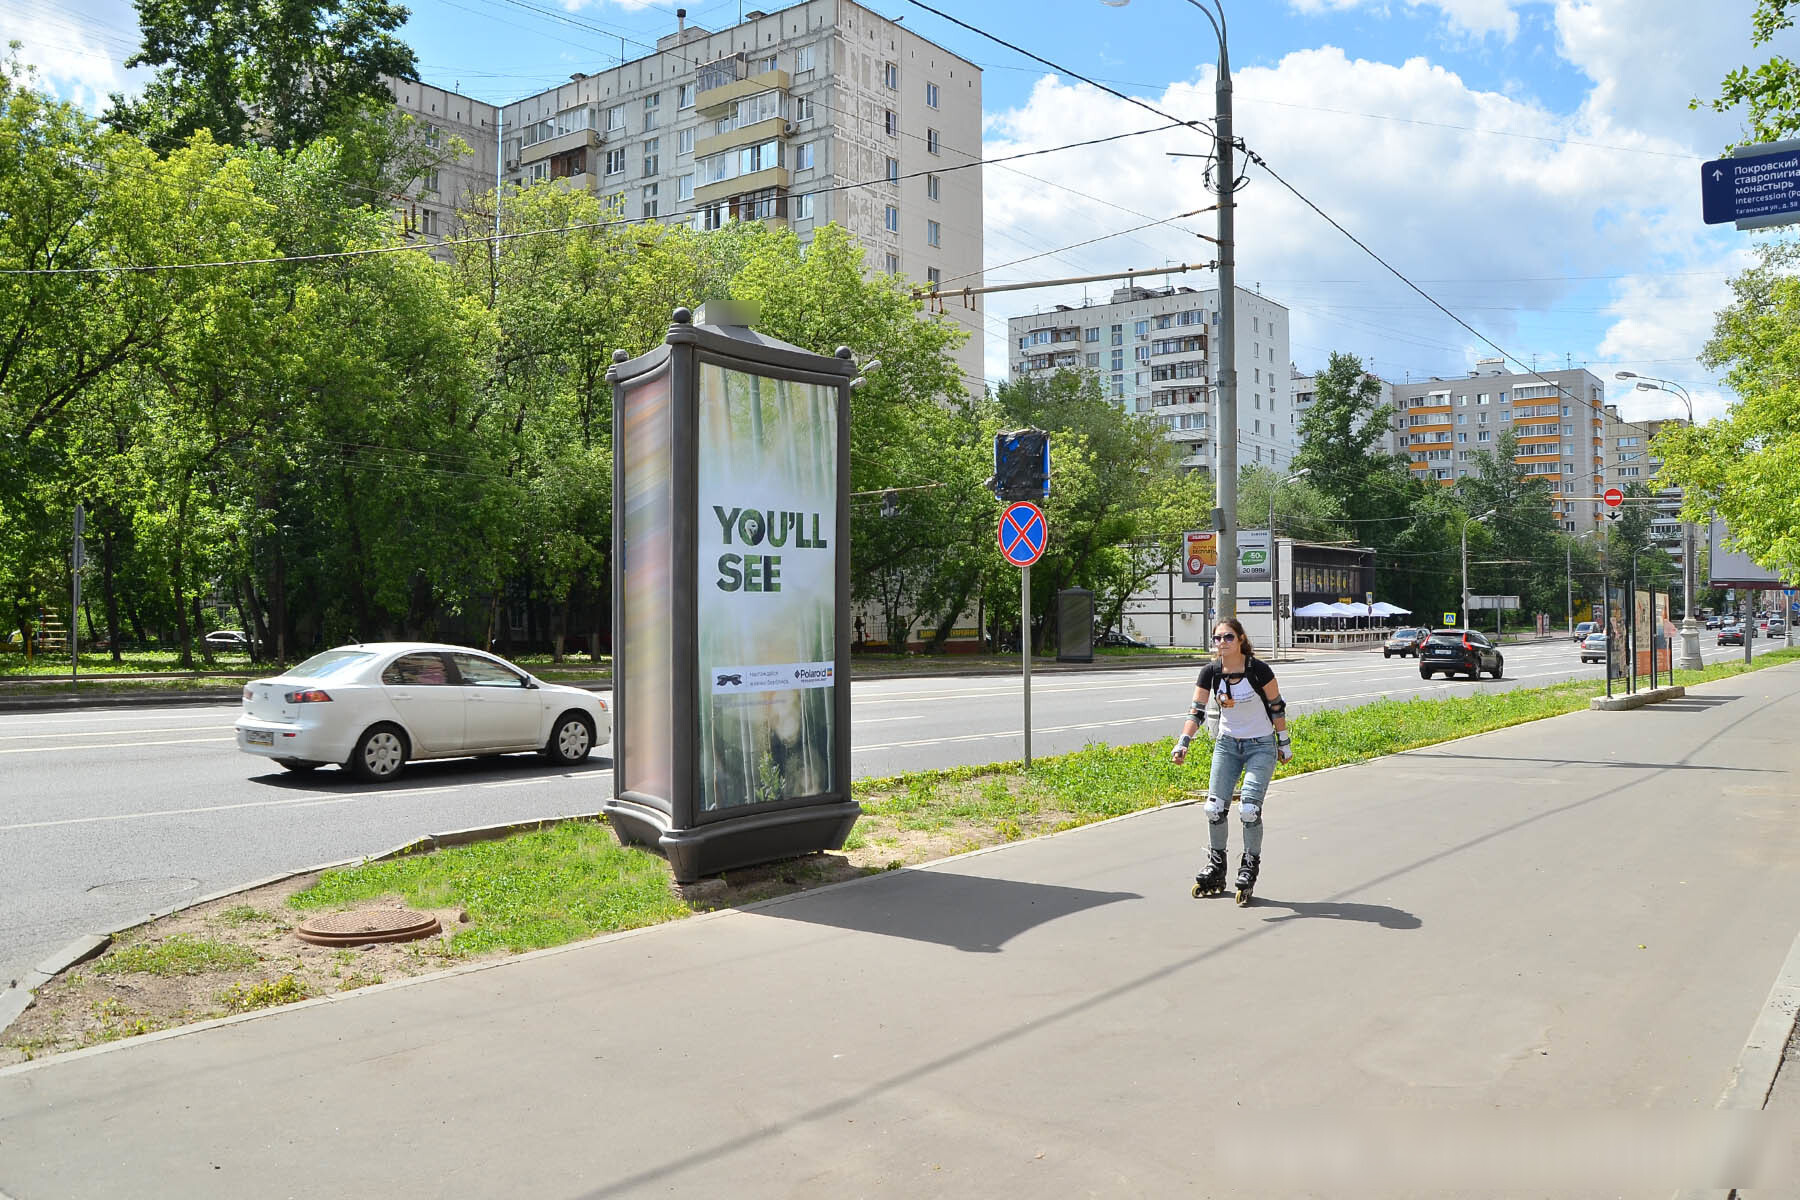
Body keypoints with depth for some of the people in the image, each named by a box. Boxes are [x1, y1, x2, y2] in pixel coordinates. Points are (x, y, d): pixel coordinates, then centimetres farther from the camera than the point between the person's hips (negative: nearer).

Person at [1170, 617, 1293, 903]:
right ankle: (1215, 869, 16)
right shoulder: (1210, 672, -8)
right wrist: (1183, 742, -20)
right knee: (1214, 808, -2)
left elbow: (1277, 706, -6)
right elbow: (1197, 711, -6)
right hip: (1227, 743, 4)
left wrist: (1284, 743, 0)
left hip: (1261, 745, -4)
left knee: (1249, 809, -14)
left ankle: (1249, 870, 7)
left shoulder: (1258, 669, -18)